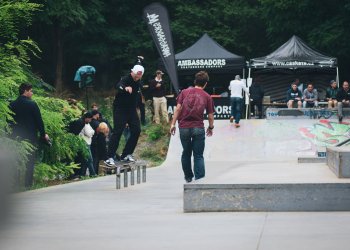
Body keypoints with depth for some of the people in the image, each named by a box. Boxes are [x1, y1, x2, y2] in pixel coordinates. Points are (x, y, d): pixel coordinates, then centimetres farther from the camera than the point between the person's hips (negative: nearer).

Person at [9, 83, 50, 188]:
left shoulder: (12, 105, 4)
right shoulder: (32, 104, -9)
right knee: (30, 161, 2)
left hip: (17, 137, 4)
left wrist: (12, 135, 17)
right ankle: (28, 183, -1)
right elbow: (39, 120, -6)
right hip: (30, 136, -4)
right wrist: (43, 134, 5)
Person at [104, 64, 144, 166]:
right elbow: (119, 85, -42)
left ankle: (126, 154, 13)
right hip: (120, 109, -8)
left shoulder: (138, 83, 8)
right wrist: (125, 88, -64)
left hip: (131, 109, 8)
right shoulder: (125, 80, -17)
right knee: (118, 131, -15)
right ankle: (110, 157, -16)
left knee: (136, 130, 2)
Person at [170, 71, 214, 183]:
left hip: (184, 127, 2)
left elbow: (178, 108, -2)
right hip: (198, 128, -2)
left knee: (186, 153, 18)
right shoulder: (207, 96, 3)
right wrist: (211, 127, 22)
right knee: (198, 155, 2)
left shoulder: (184, 92, 5)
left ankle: (188, 177, 29)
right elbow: (210, 115, 6)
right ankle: (199, 179, -6)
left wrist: (173, 124, 0)